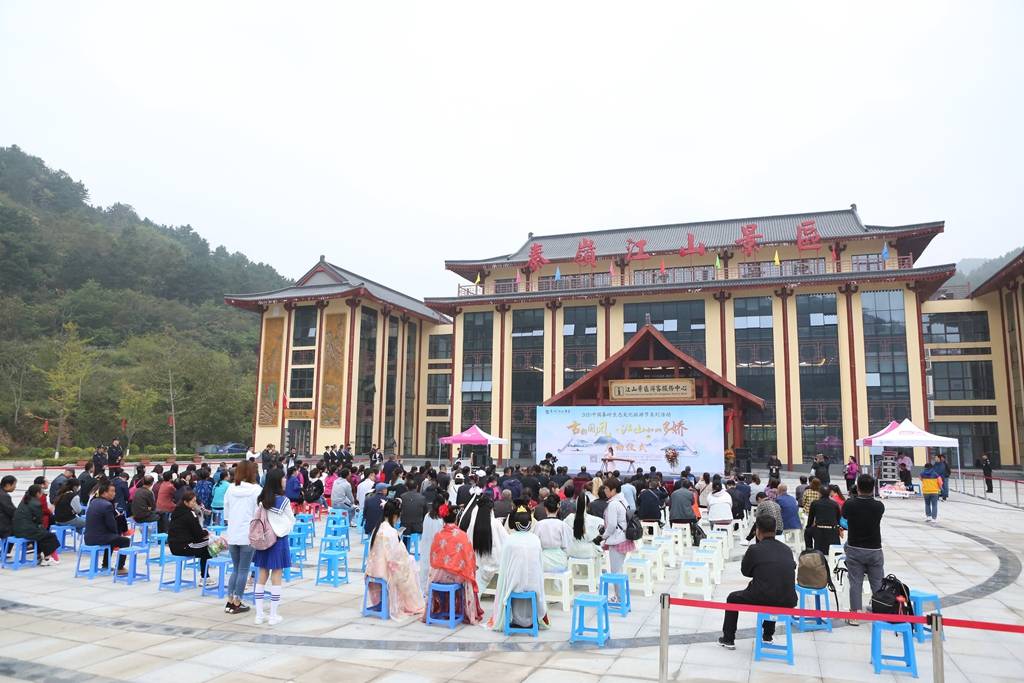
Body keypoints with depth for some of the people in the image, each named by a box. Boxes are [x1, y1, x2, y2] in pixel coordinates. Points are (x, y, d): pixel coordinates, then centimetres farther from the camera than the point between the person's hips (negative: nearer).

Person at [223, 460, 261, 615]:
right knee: (243, 570, 4)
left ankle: (230, 602, 17)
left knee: (236, 569, 16)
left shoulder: (230, 489, 5)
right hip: (248, 536, -5)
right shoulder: (256, 490, -9)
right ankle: (237, 604, 9)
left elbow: (226, 514, 12)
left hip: (232, 535, 5)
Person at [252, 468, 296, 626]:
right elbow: (291, 521, -2)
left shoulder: (261, 499, -1)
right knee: (276, 577, 2)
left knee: (262, 576, 11)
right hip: (279, 539, -5)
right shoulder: (284, 500, -14)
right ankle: (273, 616, 7)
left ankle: (259, 615, 15)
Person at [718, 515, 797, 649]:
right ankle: (768, 635, 47)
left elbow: (745, 571, 7)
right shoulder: (787, 549, 6)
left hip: (762, 600, -5)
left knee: (732, 598, 24)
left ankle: (728, 639, 29)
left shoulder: (754, 549, -8)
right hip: (788, 602, 5)